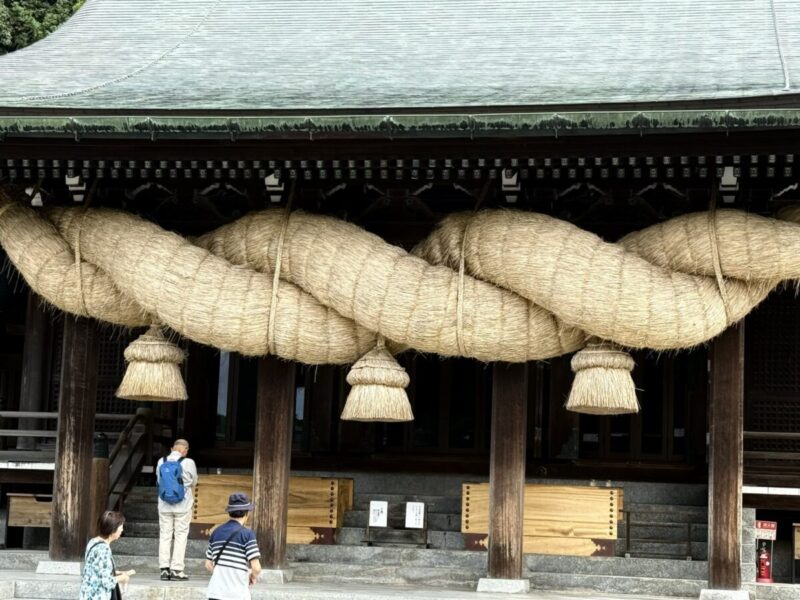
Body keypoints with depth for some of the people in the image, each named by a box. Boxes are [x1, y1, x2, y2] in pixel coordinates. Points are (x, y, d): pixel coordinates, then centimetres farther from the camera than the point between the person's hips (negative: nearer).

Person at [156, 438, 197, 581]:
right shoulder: (188, 463, -11)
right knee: (180, 536, 3)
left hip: (164, 506, 3)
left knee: (164, 535, 9)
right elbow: (193, 482, 2)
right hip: (182, 505, -3)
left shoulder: (161, 462, 0)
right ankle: (176, 570, 0)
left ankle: (164, 569, 8)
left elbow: (159, 480, 10)